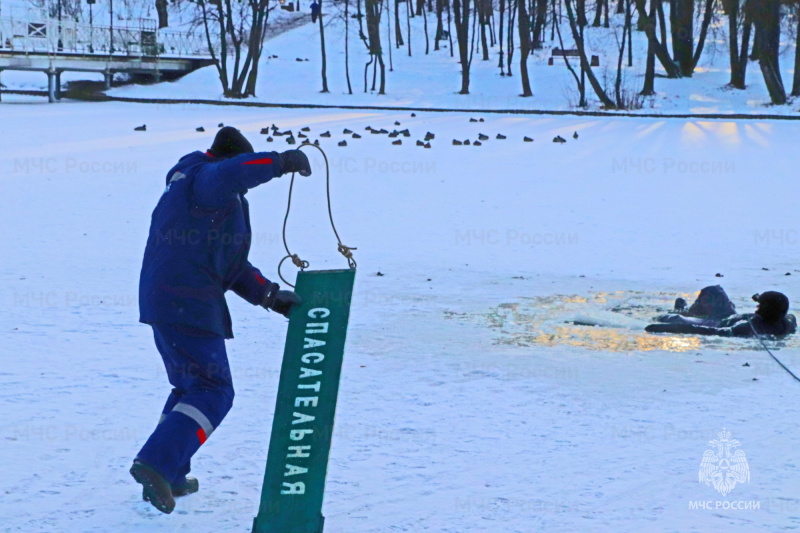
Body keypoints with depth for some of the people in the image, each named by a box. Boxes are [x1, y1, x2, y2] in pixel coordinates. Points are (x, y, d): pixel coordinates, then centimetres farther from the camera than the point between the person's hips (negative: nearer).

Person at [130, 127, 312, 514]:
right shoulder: (206, 178, -8)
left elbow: (231, 263, 22)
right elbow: (235, 172, -36)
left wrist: (269, 295, 14)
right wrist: (282, 161, -22)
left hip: (159, 303, 11)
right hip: (190, 305, -10)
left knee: (190, 385, 23)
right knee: (213, 391, -7)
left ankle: (169, 476, 24)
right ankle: (157, 463, -18)